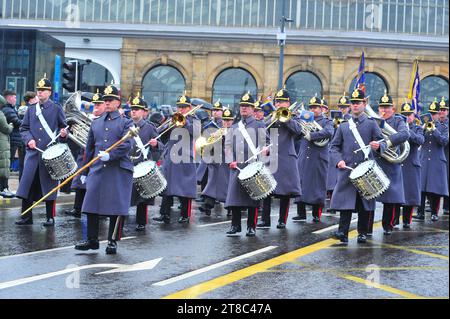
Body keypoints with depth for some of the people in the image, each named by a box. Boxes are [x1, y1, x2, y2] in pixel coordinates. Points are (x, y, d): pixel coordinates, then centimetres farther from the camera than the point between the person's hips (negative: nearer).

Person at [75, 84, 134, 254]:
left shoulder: (126, 123, 3)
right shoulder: (96, 123, 17)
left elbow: (127, 145, -11)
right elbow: (89, 148, 19)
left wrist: (110, 155, -25)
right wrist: (84, 172, 16)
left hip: (118, 170, -4)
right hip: (97, 170, 4)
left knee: (117, 208, -2)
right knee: (91, 204, 0)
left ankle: (113, 241, 8)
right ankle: (92, 240, 9)